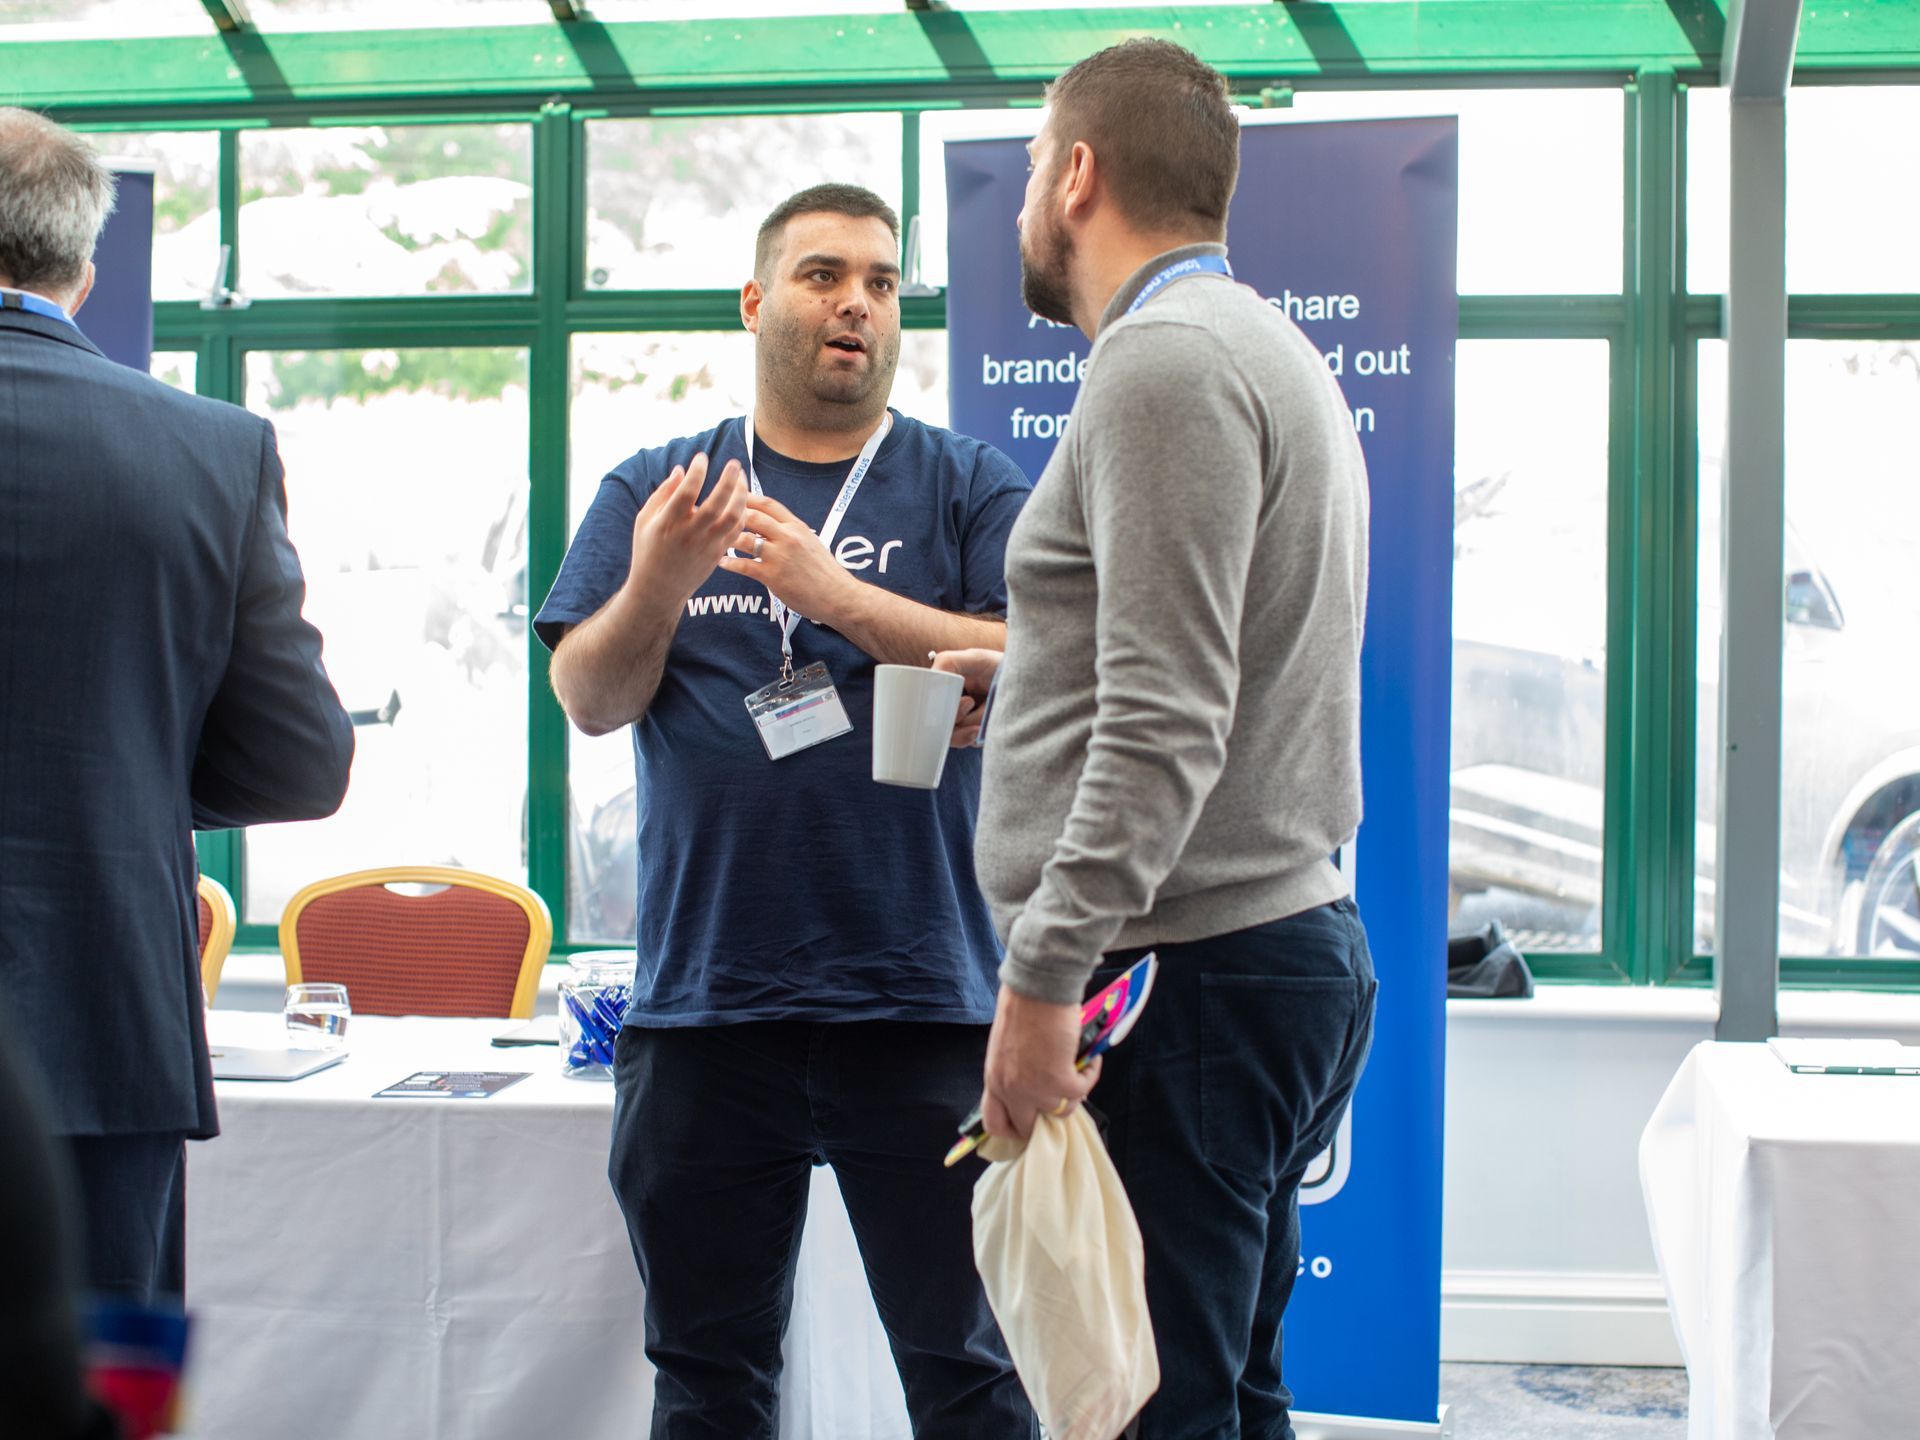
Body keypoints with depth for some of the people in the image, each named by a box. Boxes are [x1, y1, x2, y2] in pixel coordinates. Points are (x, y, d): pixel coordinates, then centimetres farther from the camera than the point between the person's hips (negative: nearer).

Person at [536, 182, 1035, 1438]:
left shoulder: (969, 488, 6)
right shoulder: (656, 491, 11)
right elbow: (590, 698, 1)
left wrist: (835, 593, -18)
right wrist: (656, 589, -19)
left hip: (923, 1003, -2)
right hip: (705, 1005, 2)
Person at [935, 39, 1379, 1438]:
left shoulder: (1167, 357, -12)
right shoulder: (1268, 349, 21)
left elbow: (1167, 730, -21)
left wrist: (1044, 974, -22)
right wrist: (1031, 684, 29)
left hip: (1187, 977, -11)